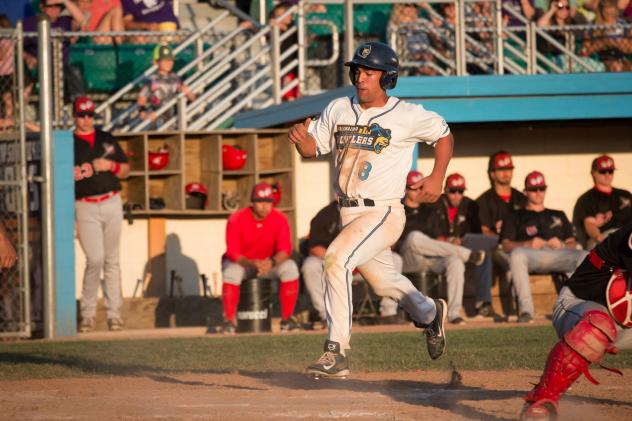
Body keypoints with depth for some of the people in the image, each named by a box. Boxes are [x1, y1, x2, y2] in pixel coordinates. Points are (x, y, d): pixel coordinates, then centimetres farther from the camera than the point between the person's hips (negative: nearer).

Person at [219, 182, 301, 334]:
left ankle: (287, 319, -19)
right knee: (231, 272, -36)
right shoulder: (236, 219, -19)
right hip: (241, 262, -2)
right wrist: (252, 263, -43)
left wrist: (271, 262, -42)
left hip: (269, 263, 2)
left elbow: (285, 250, -19)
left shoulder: (280, 219, -13)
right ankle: (229, 321, -25)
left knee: (290, 267, -26)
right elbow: (232, 252, -23)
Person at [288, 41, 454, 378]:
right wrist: (301, 139, -14)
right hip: (348, 213, 7)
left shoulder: (408, 116, -8)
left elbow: (444, 134, 8)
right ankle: (429, 313, 52)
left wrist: (437, 178, -2)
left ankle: (336, 352, -27)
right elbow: (313, 148, 9)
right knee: (382, 281, 22)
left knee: (337, 259, -27)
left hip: (383, 213, -7)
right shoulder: (339, 110, 5)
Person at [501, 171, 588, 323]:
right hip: (530, 255, -2)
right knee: (517, 254, -40)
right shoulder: (515, 217, 27)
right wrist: (527, 244, -9)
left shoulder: (559, 216, 36)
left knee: (584, 256, -30)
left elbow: (572, 244, 24)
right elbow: (506, 245, 11)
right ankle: (525, 309, -46)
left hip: (557, 254, 2)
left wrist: (562, 245, -1)